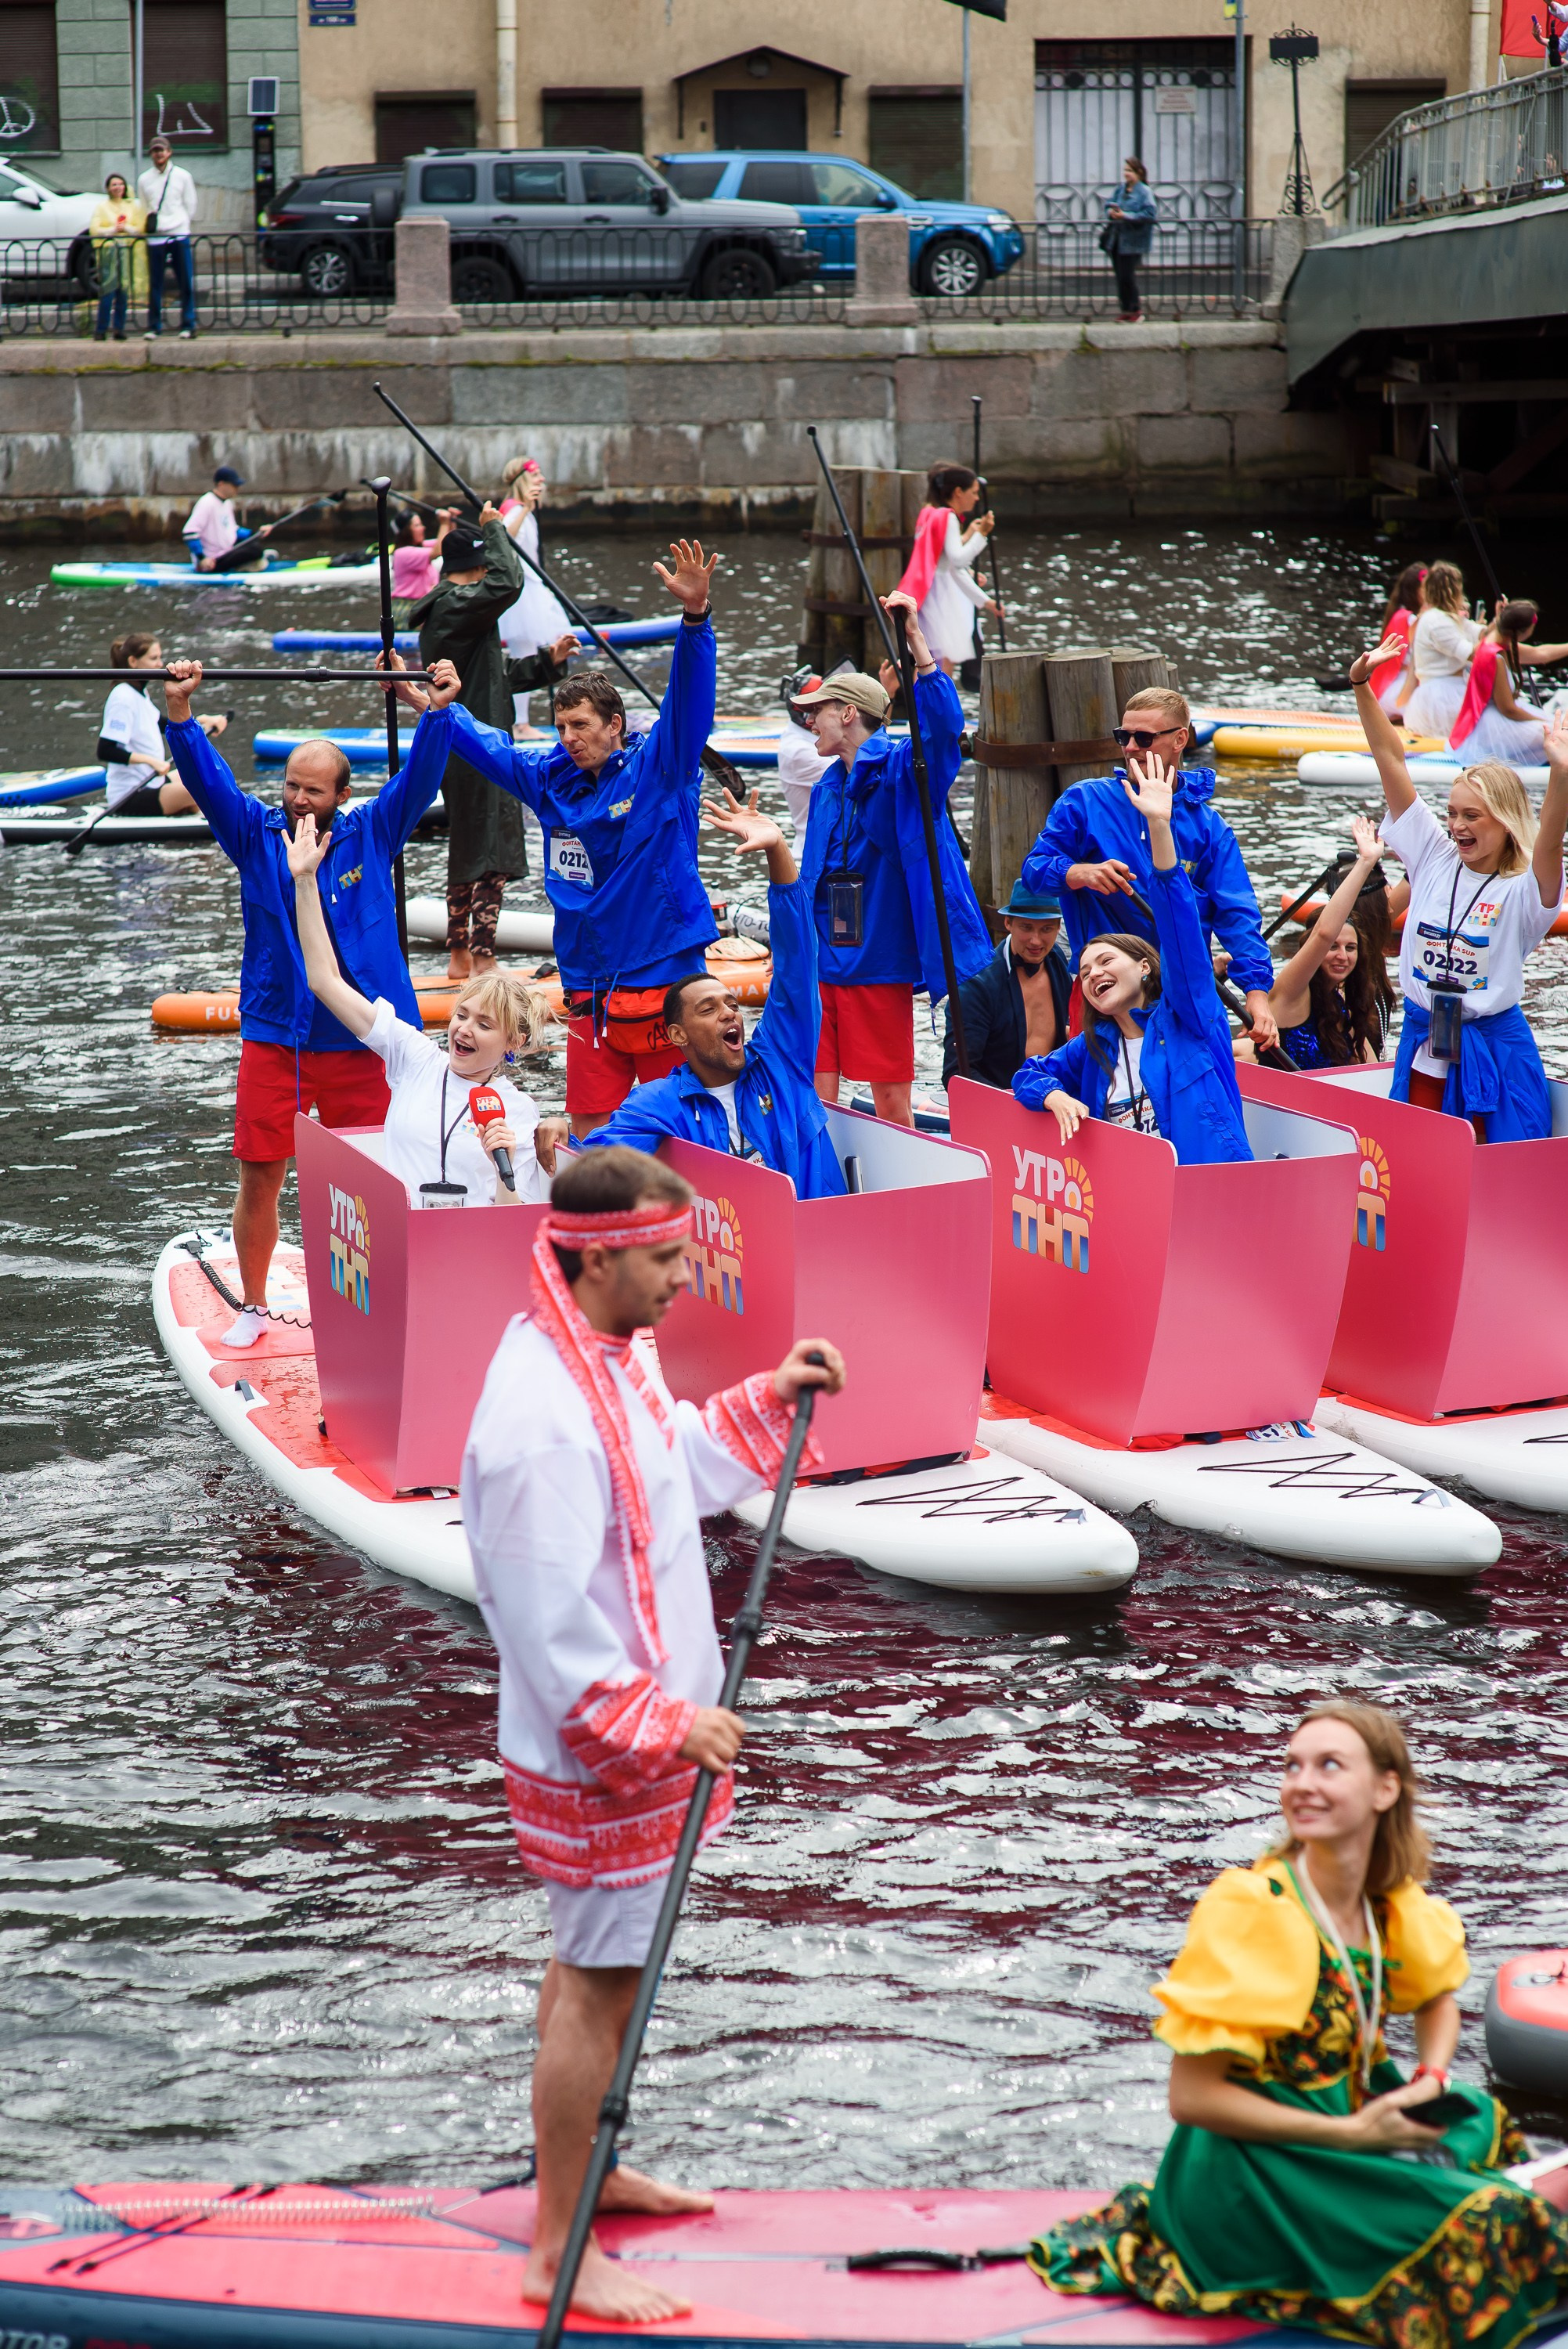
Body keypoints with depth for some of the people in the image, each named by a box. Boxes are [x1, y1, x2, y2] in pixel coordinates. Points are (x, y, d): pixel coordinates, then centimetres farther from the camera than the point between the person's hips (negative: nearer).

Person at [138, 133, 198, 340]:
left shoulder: (182, 176, 7)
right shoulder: (144, 179, 11)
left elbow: (190, 206, 10)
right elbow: (144, 209, 16)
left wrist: (184, 226, 5)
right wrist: (150, 222, 4)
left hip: (179, 235, -1)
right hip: (155, 237, 1)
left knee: (186, 283, -4)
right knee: (155, 284, 0)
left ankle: (188, 325, 1)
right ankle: (153, 326, 4)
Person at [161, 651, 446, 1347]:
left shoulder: (372, 833, 3)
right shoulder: (256, 835, 3)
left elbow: (420, 778, -5)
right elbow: (206, 779, -7)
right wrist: (179, 712, -22)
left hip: (359, 1040, 0)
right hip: (273, 1035, 0)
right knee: (259, 1177, 1)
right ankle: (253, 1306, 16)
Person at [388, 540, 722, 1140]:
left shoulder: (658, 769, -5)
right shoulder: (552, 777, 11)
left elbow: (688, 703, -20)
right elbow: (492, 748, 28)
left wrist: (695, 616, -34)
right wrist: (437, 711, 25)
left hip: (663, 983, -5)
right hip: (588, 993, 5)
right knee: (588, 1136, 6)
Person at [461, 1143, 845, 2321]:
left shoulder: (613, 1357, 4)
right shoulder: (544, 1418, -29)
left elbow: (677, 1472, 22)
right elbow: (550, 1620, -29)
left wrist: (771, 1398, 12)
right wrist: (663, 1725, -25)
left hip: (645, 1727, 10)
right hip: (598, 1754, -10)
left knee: (599, 1958, 22)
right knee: (601, 1980, -3)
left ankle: (585, 2170, 38)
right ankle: (559, 2249, 6)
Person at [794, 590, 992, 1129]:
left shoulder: (900, 771, -5)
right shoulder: (827, 789, 16)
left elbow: (941, 724, -26)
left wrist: (916, 640, -36)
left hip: (881, 967, -6)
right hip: (822, 966, 6)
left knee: (891, 1099, 0)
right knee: (816, 1098, 3)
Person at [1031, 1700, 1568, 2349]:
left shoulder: (1392, 1904, 1)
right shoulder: (1248, 1909, -20)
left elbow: (1438, 2001, 24)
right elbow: (1191, 2098, -21)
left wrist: (1429, 2081, 2)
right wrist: (1352, 2133, -19)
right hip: (1250, 2178, -8)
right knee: (1478, 2221, -16)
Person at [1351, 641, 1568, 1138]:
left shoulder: (1523, 891, -9)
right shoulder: (1435, 859, 3)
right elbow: (1390, 760, 0)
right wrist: (1361, 686, -5)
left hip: (1494, 1050, -4)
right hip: (1423, 1045, 4)